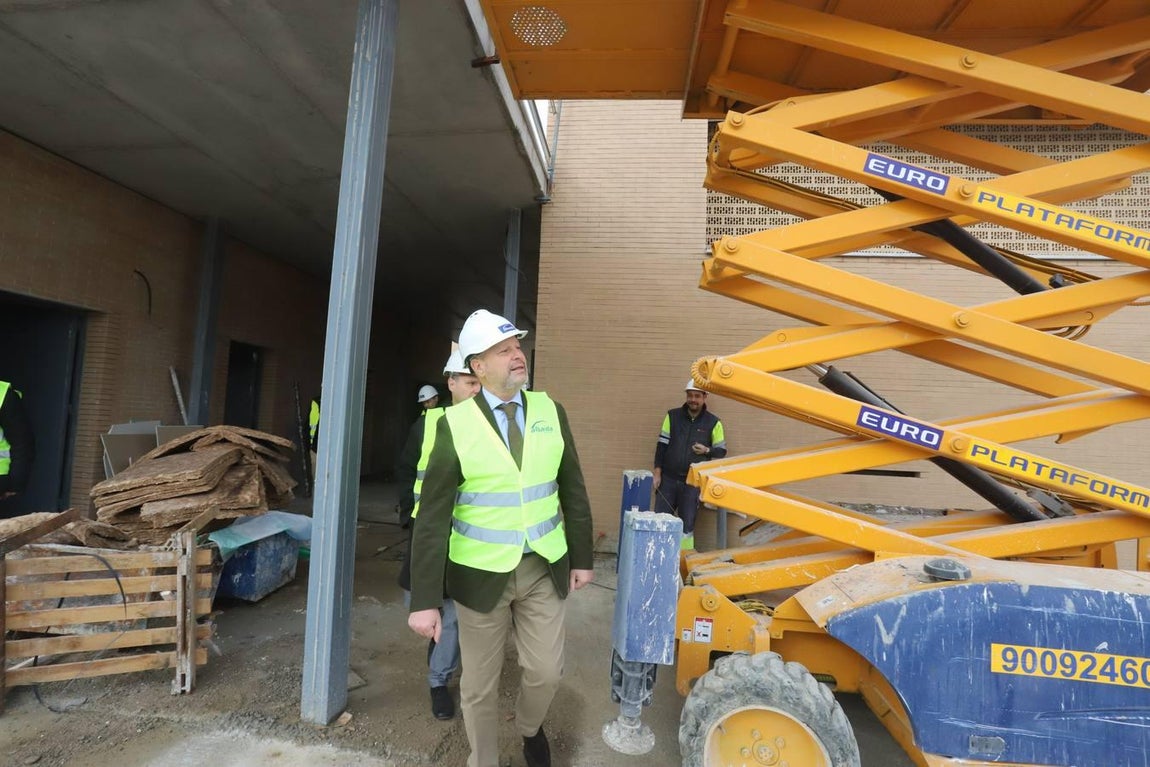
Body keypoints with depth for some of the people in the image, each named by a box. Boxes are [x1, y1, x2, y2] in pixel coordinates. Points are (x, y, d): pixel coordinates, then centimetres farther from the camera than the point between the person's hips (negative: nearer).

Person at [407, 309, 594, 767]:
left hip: (543, 568, 3)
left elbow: (573, 492, 4)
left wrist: (581, 557, 7)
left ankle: (530, 729, 48)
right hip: (482, 572, -2)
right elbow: (433, 517, -13)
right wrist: (424, 600, -13)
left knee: (546, 671, 14)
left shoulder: (550, 412, -4)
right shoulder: (455, 424, -13)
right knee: (479, 684, 14)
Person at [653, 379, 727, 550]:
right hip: (668, 479, 2)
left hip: (693, 483, -1)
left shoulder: (713, 422, 0)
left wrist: (707, 451, -15)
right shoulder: (673, 416, 4)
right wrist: (657, 473, 0)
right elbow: (662, 444, 5)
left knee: (687, 525, 5)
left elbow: (721, 450, 6)